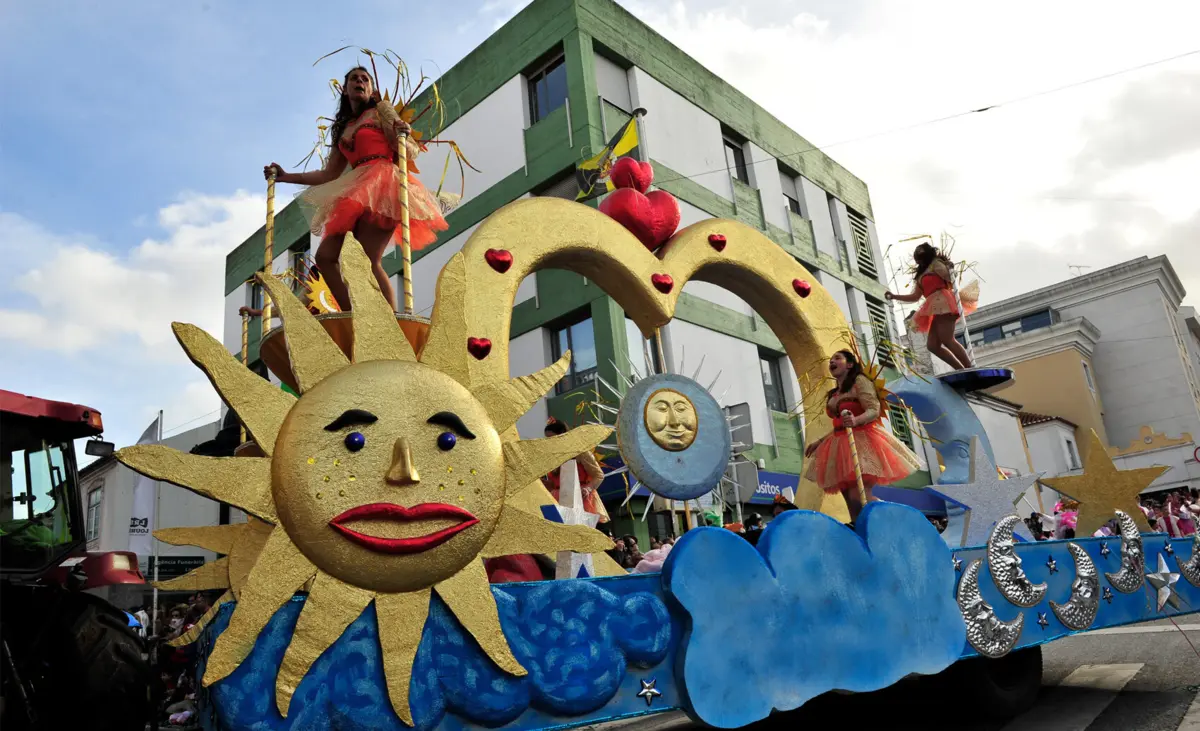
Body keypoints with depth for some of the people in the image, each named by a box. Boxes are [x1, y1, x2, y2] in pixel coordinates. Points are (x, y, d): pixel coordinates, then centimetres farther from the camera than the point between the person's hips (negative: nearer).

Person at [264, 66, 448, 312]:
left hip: (382, 186, -7)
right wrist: (286, 177, 22)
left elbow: (411, 151, 1)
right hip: (357, 192, 7)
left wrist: (402, 138, -21)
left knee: (368, 260, -22)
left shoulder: (381, 110, 12)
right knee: (325, 256, -7)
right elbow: (330, 174, 24)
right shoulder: (342, 129, 26)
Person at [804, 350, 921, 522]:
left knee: (860, 497, -21)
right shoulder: (833, 395, 22)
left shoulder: (859, 381, 0)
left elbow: (874, 410, -12)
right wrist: (818, 442, 24)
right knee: (851, 500, -2)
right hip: (842, 445, 7)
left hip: (861, 441, -7)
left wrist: (856, 420, -31)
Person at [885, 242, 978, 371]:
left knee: (947, 340, -21)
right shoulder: (921, 276, 30)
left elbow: (950, 278, -3)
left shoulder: (936, 263, 10)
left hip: (942, 302, -8)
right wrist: (894, 296, 23)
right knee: (932, 345, -4)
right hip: (936, 307, 8)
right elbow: (915, 296, 27)